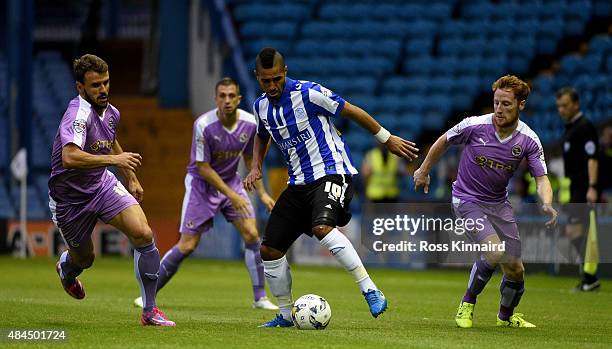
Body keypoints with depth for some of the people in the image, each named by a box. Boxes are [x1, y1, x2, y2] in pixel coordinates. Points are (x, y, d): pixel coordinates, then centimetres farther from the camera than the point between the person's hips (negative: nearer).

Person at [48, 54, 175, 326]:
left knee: (143, 235, -17)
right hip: (70, 198, -5)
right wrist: (114, 159, -46)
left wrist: (131, 178, 25)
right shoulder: (78, 114, -29)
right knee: (84, 258, 15)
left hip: (103, 185, 5)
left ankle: (149, 311, -9)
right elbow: (69, 158, -46)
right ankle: (65, 269, 58)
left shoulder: (110, 113, -2)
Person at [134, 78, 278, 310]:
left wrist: (262, 193, 3)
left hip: (231, 181, 4)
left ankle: (260, 298, 0)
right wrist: (231, 195, -23)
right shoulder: (203, 125, -26)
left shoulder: (250, 124, -11)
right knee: (187, 246, -7)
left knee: (251, 234, -10)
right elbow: (203, 168, -20)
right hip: (202, 183, -4)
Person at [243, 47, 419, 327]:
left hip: (331, 172, -7)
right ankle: (285, 314, 18)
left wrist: (387, 139, 1)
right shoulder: (260, 107, 6)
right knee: (269, 249, 1)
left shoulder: (307, 93, -15)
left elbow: (351, 112, -6)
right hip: (299, 183, 7)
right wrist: (256, 167, 10)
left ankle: (371, 292, -31)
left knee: (322, 228, -35)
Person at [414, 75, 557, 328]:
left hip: (498, 202, 4)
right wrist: (423, 171, 13)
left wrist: (547, 205, -34)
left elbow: (541, 179, -12)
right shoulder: (474, 126, -18)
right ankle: (467, 304, -5)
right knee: (495, 251, -27)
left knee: (515, 269, 3)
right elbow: (443, 141, 1)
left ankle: (506, 316, 33)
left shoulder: (529, 140, -12)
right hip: (467, 200, -4)